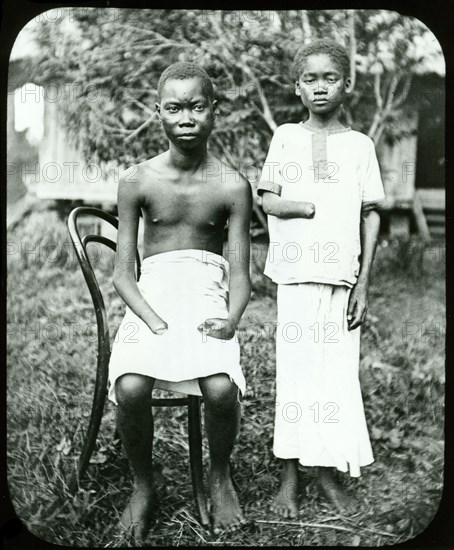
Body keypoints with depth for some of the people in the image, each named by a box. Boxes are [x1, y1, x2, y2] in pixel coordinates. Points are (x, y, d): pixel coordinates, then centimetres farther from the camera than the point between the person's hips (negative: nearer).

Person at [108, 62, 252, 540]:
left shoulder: (232, 187, 1)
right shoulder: (137, 181, 2)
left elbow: (240, 274, 2)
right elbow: (122, 273, 1)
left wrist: (231, 320, -18)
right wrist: (155, 323, -15)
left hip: (209, 296, 0)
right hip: (150, 299, 0)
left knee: (221, 388, -29)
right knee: (130, 388, -29)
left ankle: (219, 474, 7)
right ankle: (142, 485, 3)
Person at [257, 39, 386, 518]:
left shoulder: (360, 145, 7)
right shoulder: (286, 137, 6)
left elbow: (371, 215, 5)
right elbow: (268, 201, 2)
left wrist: (363, 284, -1)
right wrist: (317, 208, -11)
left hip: (342, 279, 1)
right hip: (296, 275, -1)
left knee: (339, 372, 3)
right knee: (294, 370, 2)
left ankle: (327, 471, 18)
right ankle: (289, 478, 12)